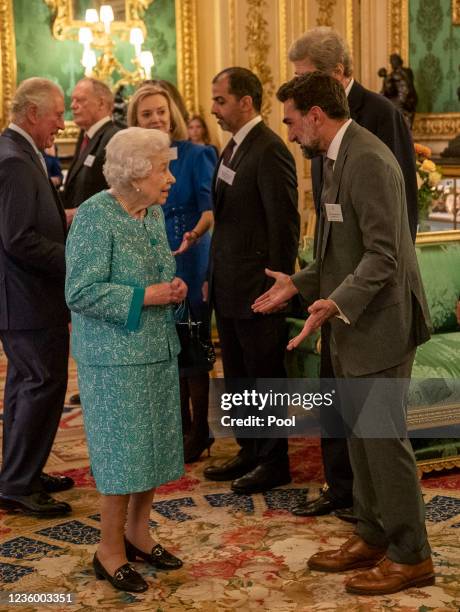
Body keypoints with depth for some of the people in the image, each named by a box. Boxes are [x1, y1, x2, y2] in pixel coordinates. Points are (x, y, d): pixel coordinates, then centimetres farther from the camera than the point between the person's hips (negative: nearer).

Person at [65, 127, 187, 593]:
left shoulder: (153, 212, 8)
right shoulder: (95, 217, -16)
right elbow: (81, 292, -20)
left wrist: (173, 288, -2)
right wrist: (146, 297, -20)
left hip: (158, 349, 8)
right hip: (116, 356, -8)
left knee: (152, 445, 13)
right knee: (122, 449, 0)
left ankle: (137, 533, 30)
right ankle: (110, 551, 16)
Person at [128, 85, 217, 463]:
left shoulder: (194, 156, -8)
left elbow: (211, 207, -14)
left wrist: (195, 233, -32)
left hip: (187, 263, -5)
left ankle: (199, 431, 14)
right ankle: (179, 424, 26)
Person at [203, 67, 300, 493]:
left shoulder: (269, 150, -17)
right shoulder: (234, 147, 12)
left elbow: (284, 223, -19)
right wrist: (214, 274, 14)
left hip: (257, 288, -9)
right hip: (230, 288, 9)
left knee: (265, 377, 4)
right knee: (237, 377, 18)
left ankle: (274, 463, 18)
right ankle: (250, 452, 32)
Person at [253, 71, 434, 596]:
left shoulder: (368, 160, -19)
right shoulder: (339, 158, 12)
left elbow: (383, 255, -23)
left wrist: (336, 303, -32)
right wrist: (299, 283, 13)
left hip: (379, 323, -10)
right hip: (352, 324, 10)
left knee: (383, 435, -2)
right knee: (361, 434, 16)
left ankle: (410, 556, 12)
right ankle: (373, 537, 29)